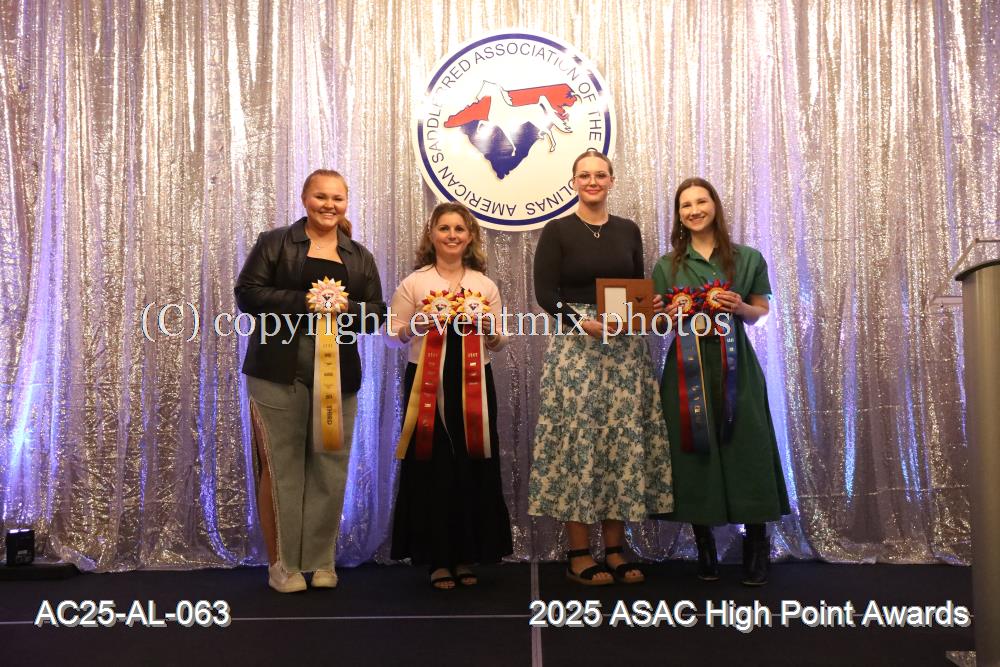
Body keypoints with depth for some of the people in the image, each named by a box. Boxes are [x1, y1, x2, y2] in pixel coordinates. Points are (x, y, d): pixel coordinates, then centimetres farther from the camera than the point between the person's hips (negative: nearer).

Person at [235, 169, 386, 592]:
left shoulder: (360, 257, 16)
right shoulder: (275, 243, 6)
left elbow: (376, 313, 12)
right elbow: (247, 293, -3)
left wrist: (344, 307, -9)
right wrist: (304, 302, -14)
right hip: (279, 371, -3)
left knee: (330, 467, 3)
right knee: (280, 466, -3)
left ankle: (320, 561, 17)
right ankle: (281, 563, 10)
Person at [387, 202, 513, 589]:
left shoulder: (485, 285, 12)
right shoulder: (414, 283, 4)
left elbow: (500, 343, 13)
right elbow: (393, 335, 3)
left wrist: (487, 323, -6)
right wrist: (420, 324, -13)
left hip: (474, 383, 2)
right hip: (427, 382, -2)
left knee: (474, 467, 3)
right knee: (432, 467, -2)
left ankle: (467, 557, 17)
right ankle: (437, 559, 12)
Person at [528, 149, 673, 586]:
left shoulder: (628, 231, 12)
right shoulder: (557, 231, 0)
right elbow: (544, 293, -7)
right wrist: (584, 322, -20)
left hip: (626, 349, 4)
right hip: (575, 348, -4)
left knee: (625, 441, 4)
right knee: (578, 442, -4)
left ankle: (615, 549, 15)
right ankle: (579, 554, 6)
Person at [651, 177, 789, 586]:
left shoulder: (747, 259, 6)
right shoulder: (667, 265, 9)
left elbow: (760, 314, 9)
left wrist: (740, 307, -11)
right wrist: (660, 313, -11)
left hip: (735, 367, -1)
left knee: (746, 450, -4)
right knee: (694, 452, 1)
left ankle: (757, 546, 8)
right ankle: (705, 548, 13)